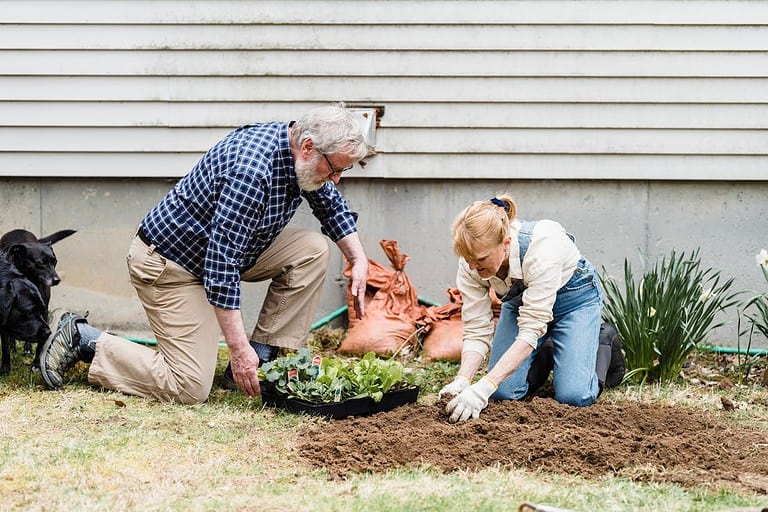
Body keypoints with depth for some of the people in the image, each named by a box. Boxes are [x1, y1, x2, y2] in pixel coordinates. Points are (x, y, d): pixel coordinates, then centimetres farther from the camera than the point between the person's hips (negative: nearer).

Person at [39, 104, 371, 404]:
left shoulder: (300, 152, -5)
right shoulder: (250, 172, -33)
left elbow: (333, 205, 16)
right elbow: (222, 263, -35)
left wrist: (359, 260, 1)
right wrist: (238, 347, -34)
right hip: (168, 261, -9)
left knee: (312, 251, -6)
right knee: (190, 388, -14)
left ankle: (263, 359, 1)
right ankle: (81, 338, -1)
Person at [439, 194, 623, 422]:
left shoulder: (541, 248, -42)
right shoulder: (471, 263, -26)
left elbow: (531, 330, -42)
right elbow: (477, 331, -20)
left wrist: (484, 387, -49)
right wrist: (461, 382, -39)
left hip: (573, 296, -4)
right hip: (520, 300, 4)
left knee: (573, 396, -19)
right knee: (503, 392, -12)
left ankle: (602, 346, 12)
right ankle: (545, 355, 18)